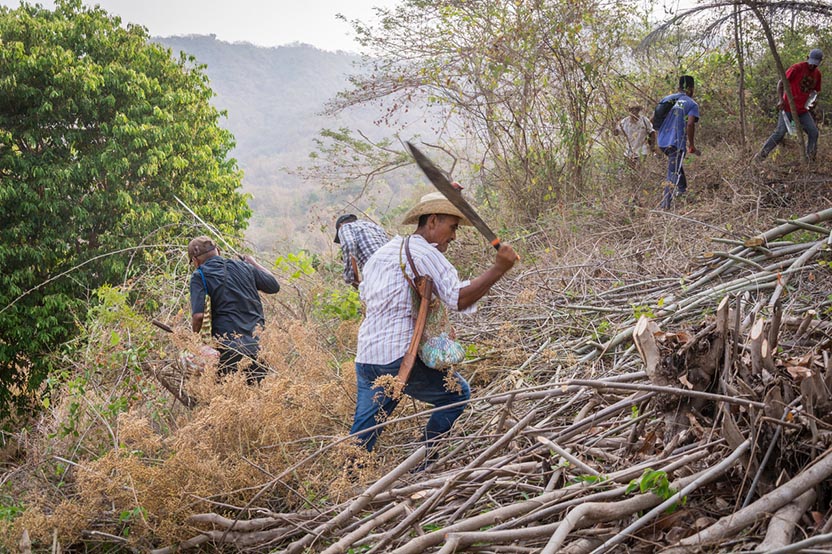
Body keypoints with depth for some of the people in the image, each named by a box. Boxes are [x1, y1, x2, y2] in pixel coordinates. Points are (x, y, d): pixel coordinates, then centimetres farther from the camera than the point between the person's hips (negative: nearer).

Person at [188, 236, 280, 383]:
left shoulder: (199, 276, -2)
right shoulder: (243, 266, 10)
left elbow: (198, 315, -14)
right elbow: (274, 286, 21)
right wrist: (253, 263, 34)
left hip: (228, 349, -4)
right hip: (259, 346, 4)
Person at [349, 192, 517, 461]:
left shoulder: (381, 252, 19)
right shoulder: (426, 254, -8)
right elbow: (459, 299, -17)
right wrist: (498, 269, -16)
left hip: (365, 357, 8)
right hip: (401, 357, -8)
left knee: (362, 433, 15)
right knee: (457, 394, 12)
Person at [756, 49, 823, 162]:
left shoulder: (817, 73, 8)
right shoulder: (797, 68, -12)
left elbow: (815, 90, 21)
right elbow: (781, 82, -12)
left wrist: (813, 97, -2)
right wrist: (780, 99, -23)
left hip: (803, 110, 6)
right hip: (788, 108, -6)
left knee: (814, 132, 0)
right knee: (780, 132, -13)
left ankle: (810, 159, 10)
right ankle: (761, 155, -5)